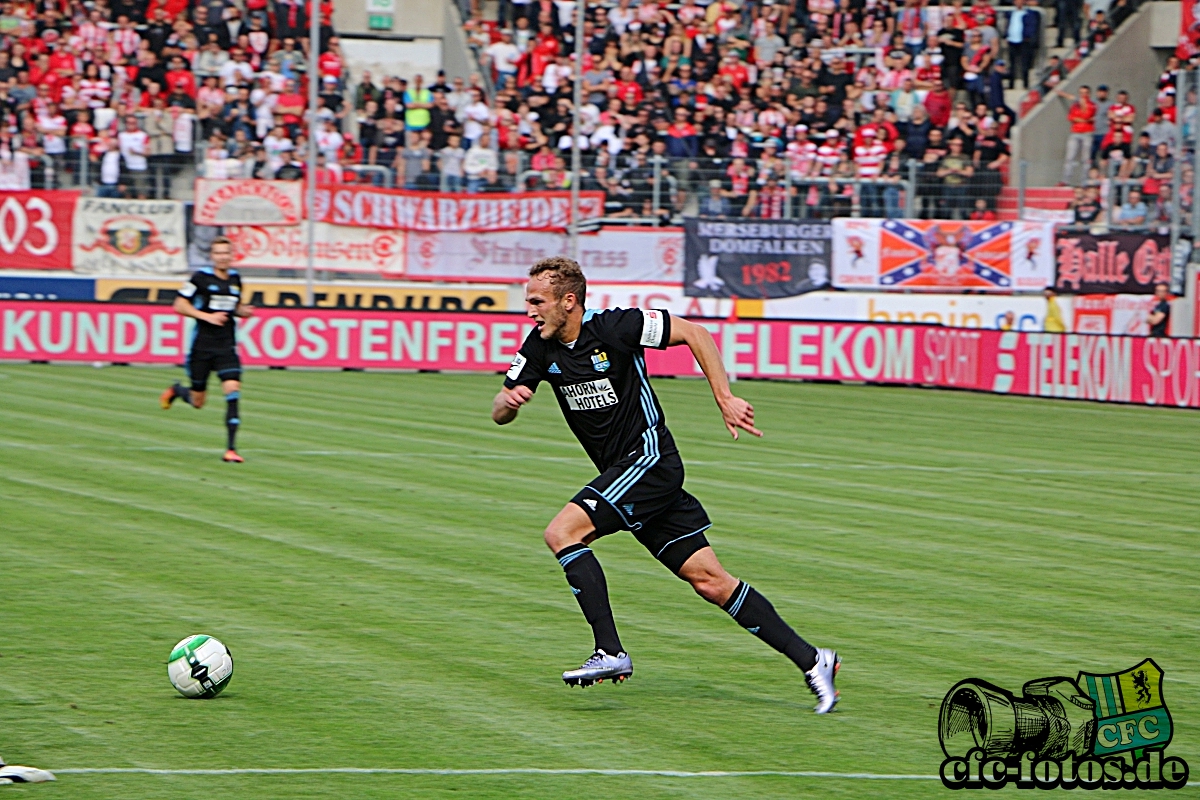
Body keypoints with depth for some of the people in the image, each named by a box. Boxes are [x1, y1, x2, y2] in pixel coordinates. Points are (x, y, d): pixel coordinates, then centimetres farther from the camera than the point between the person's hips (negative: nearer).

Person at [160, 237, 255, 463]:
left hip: (226, 346, 3)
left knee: (233, 390, -15)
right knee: (197, 401, 6)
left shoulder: (235, 279, 8)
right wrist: (206, 316, -18)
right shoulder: (201, 277, -8)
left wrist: (244, 311, 1)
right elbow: (179, 306, -6)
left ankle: (231, 448, -13)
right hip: (202, 345, -3)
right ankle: (176, 391, 43)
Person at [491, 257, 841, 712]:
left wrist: (725, 400, -13)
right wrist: (510, 400, -14)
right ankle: (810, 661, 6)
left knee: (562, 533, -21)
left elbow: (695, 334, -9)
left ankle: (610, 653, -20)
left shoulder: (616, 327, -14)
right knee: (709, 581, 2)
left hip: (650, 459, -7)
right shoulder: (541, 348, 4)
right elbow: (499, 414, 9)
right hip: (621, 475, 7)